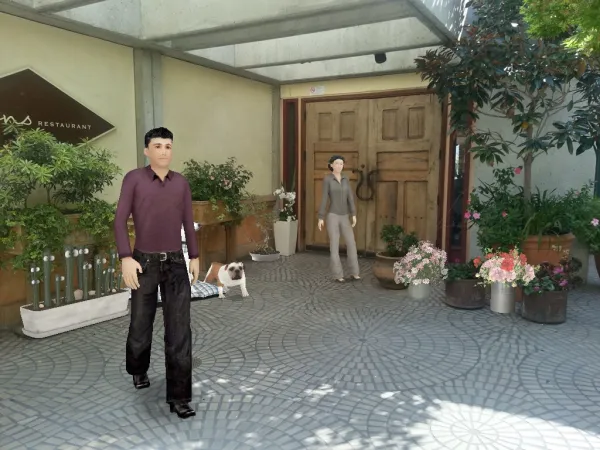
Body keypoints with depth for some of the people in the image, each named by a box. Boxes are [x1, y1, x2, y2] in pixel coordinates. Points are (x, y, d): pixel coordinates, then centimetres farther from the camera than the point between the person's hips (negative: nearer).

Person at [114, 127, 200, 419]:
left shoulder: (181, 183, 4)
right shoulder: (134, 179, -5)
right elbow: (120, 220, -6)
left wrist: (194, 257, 12)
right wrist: (126, 258, -14)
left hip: (176, 264, 2)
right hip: (145, 263, -2)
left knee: (179, 331, -1)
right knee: (141, 324, 16)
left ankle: (179, 396, 8)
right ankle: (138, 370, 46)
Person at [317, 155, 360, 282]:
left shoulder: (345, 179, 9)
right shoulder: (327, 179, -6)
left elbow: (350, 197, 3)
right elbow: (324, 199, -7)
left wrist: (354, 215, -5)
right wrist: (320, 218, -8)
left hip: (344, 217, 5)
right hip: (332, 216, -5)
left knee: (351, 244, 0)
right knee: (335, 246, -4)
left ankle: (354, 273, 12)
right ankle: (338, 275, 6)